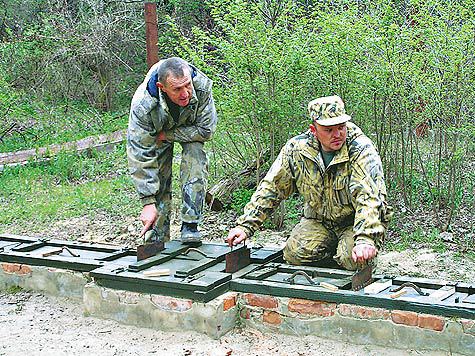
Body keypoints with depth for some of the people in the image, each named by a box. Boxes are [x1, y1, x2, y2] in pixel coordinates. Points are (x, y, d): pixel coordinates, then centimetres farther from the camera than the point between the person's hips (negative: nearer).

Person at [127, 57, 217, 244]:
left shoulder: (202, 86, -39)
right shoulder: (142, 105, -41)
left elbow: (206, 130, -25)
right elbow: (139, 156, -36)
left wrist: (167, 135, -28)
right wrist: (148, 202, -38)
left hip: (190, 127, 1)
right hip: (156, 131, 0)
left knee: (195, 165, -23)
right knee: (158, 181, -7)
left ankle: (190, 225, -17)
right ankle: (158, 239, 7)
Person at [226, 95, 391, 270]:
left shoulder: (362, 151, -21)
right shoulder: (296, 149, -8)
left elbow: (368, 197, -33)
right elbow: (271, 188, -2)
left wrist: (365, 239, -48)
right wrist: (245, 225, -9)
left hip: (355, 223, -3)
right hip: (318, 221, 3)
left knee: (353, 260, -31)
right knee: (294, 253, -22)